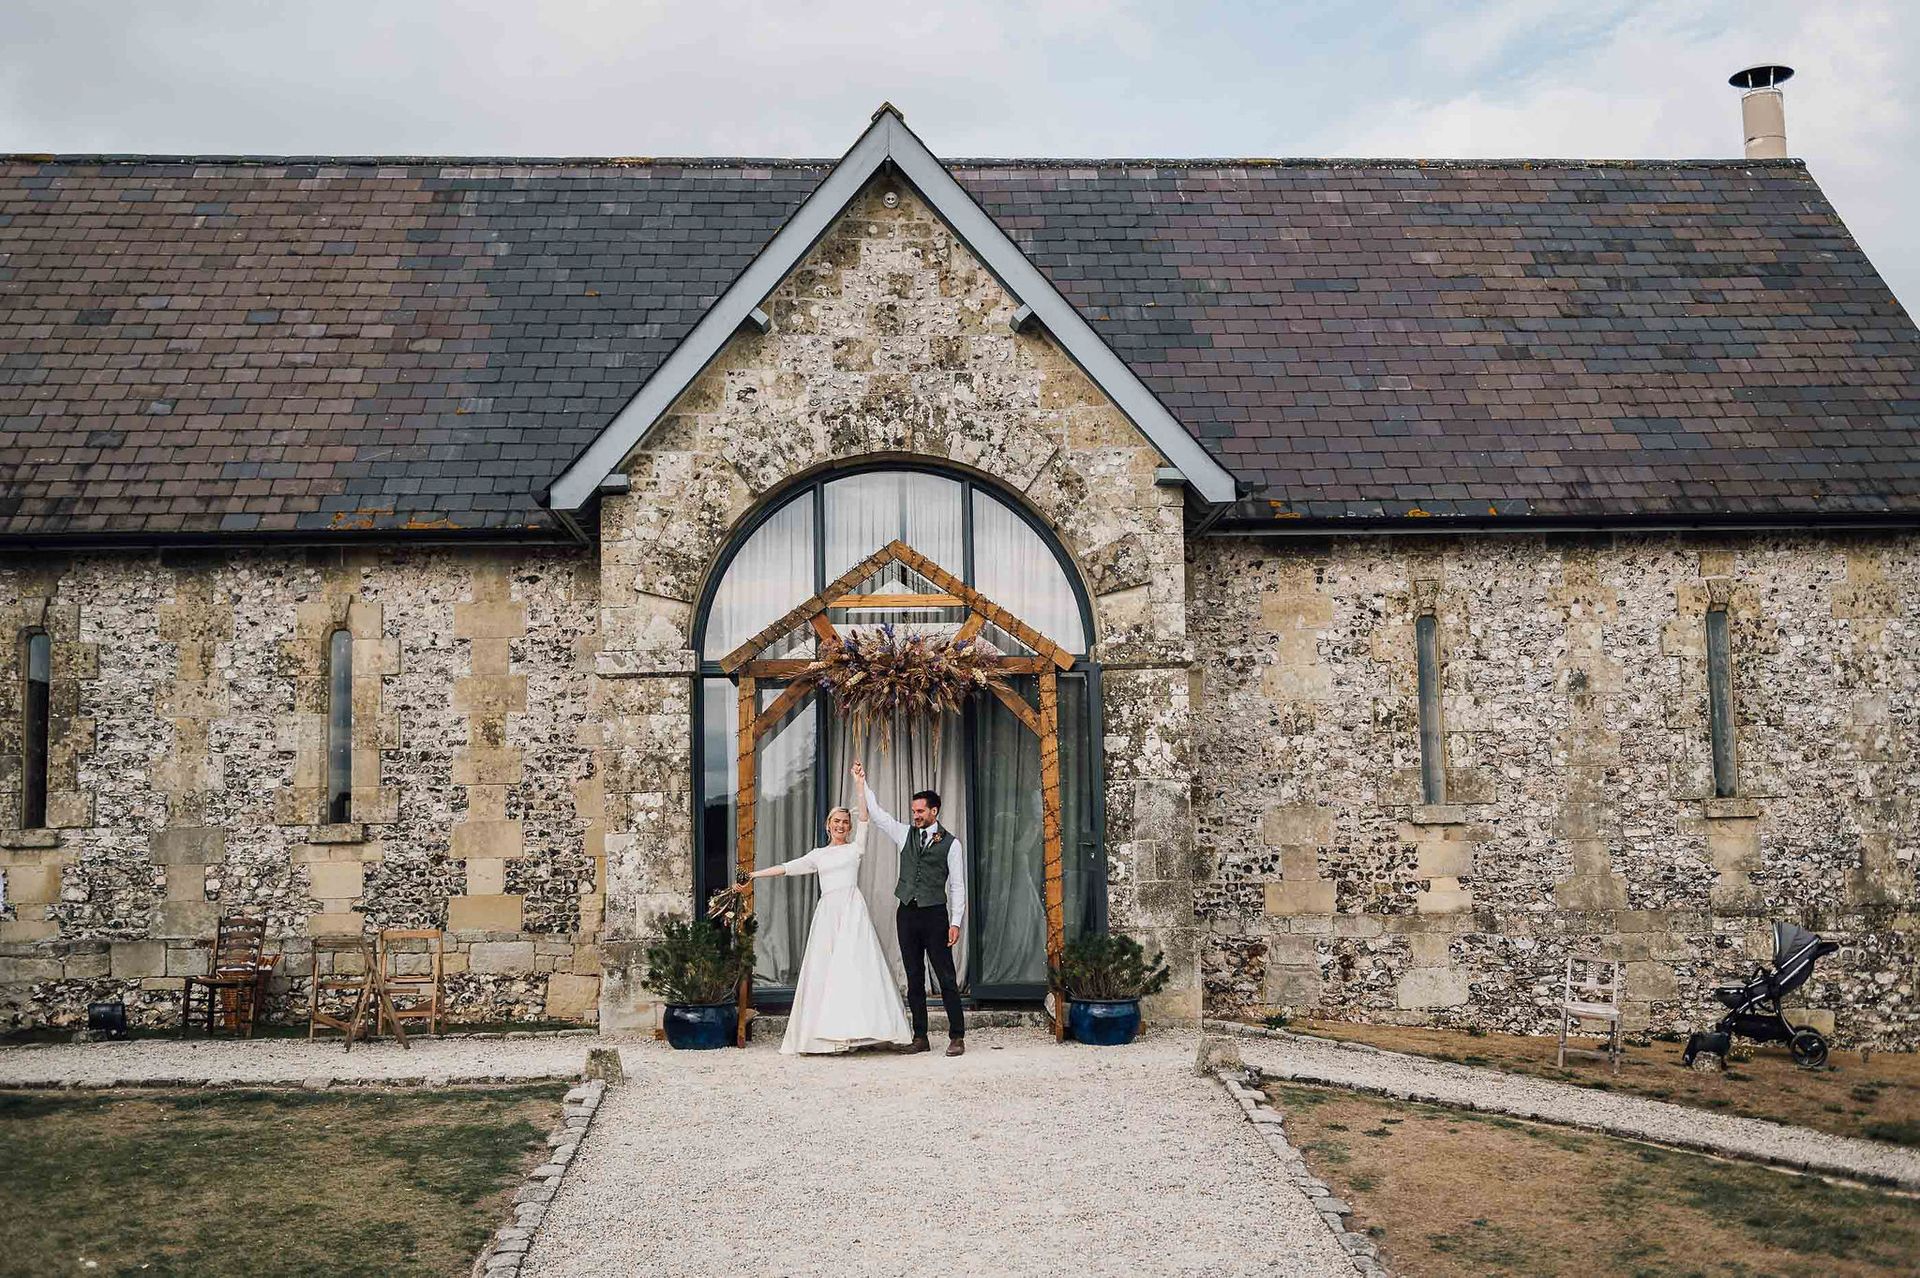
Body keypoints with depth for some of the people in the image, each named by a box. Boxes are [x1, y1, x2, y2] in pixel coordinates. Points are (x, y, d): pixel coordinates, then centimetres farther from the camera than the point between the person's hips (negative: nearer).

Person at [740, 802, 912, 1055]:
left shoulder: (855, 849, 12)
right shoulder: (819, 855, 20)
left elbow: (864, 818, 2)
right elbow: (786, 868, 18)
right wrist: (752, 875, 14)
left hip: (852, 910, -3)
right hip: (827, 913, 3)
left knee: (854, 966, -13)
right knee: (823, 970, -2)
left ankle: (856, 1030, -16)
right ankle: (829, 1035, -1)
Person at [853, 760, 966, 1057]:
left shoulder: (951, 844, -1)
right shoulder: (906, 834, 11)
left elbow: (958, 886, -3)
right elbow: (876, 813, 11)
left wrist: (955, 922, -10)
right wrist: (862, 784, 4)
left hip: (935, 913, -5)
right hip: (907, 913, 5)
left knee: (946, 977, -4)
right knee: (914, 979, 8)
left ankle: (957, 1037, -1)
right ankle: (920, 1037, 13)